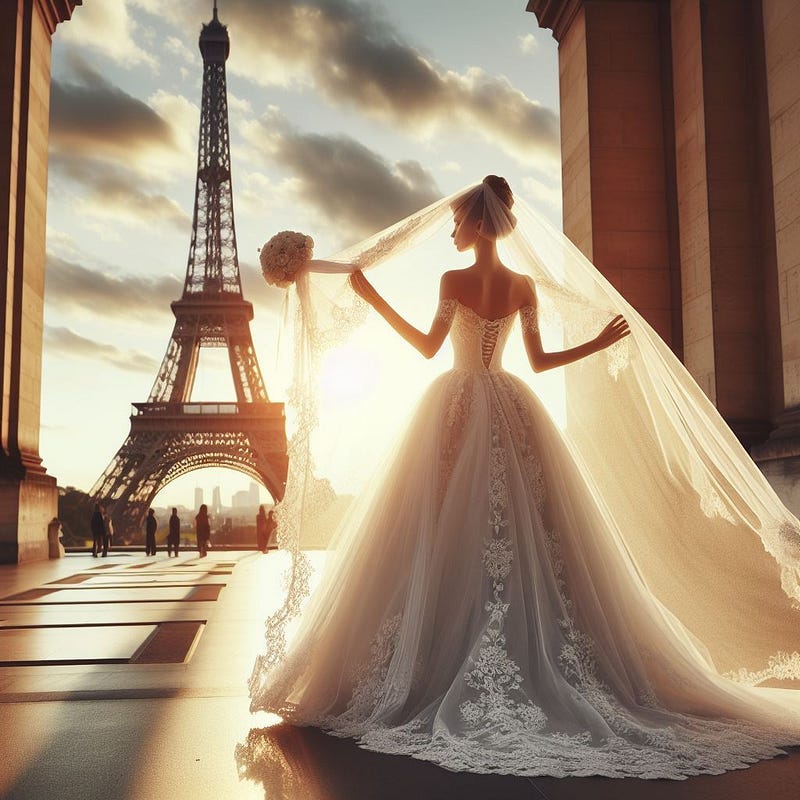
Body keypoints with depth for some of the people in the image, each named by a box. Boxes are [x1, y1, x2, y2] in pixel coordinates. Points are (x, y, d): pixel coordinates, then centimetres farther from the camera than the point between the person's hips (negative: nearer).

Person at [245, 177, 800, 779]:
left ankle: (440, 670, 4)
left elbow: (428, 347, -5)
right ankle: (536, 670, 9)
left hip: (456, 408, -3)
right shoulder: (526, 285, 4)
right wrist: (598, 344, 18)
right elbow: (540, 361, 4)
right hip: (510, 409, 4)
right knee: (525, 534, 5)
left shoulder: (453, 280, -6)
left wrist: (375, 299, -1)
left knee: (448, 535, 1)